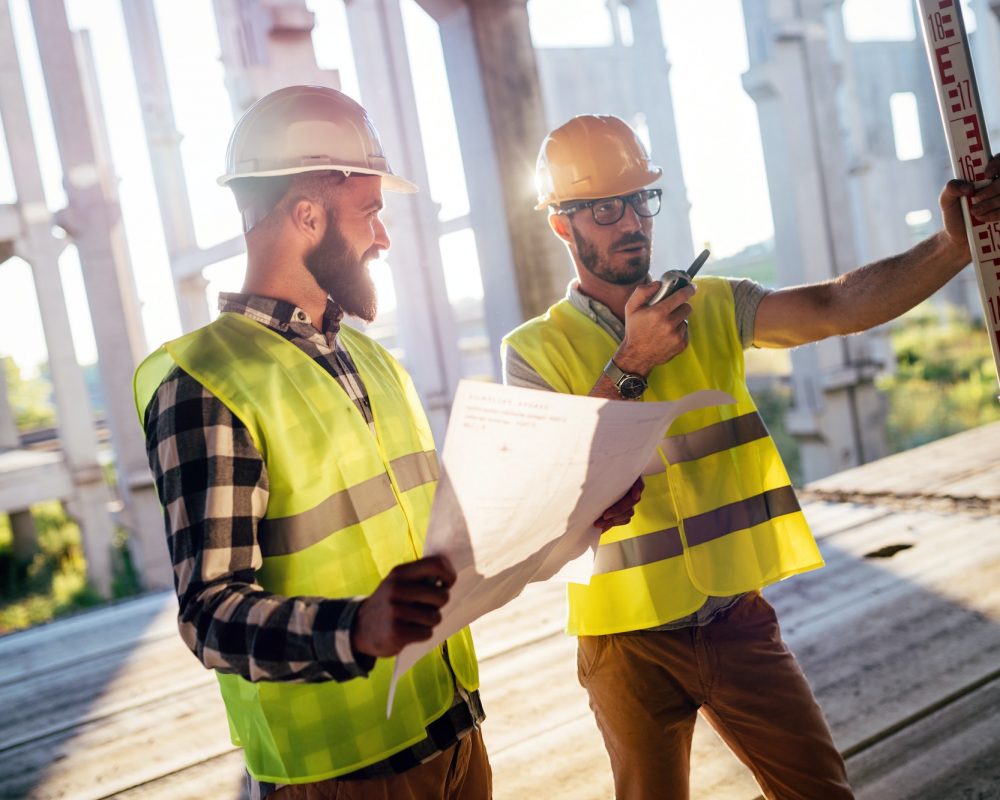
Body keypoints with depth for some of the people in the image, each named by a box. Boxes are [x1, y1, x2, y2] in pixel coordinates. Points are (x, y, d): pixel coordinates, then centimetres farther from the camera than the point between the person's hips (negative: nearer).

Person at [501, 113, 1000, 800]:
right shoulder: (535, 350, -6)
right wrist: (629, 364, -23)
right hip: (630, 640, -2)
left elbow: (833, 307, -15)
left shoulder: (712, 308, 1)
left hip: (738, 618, 2)